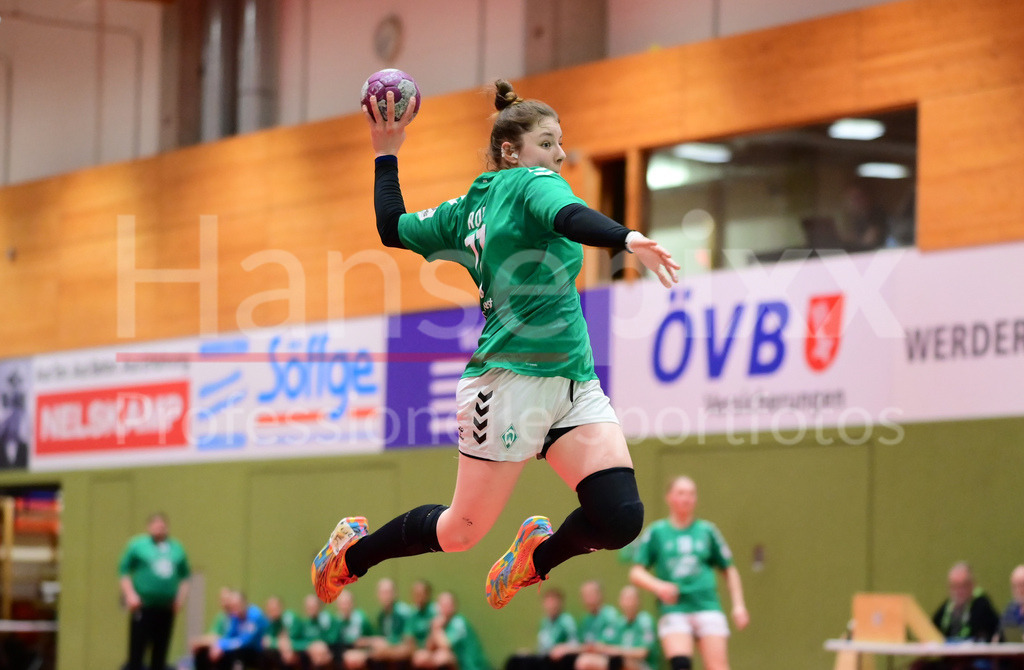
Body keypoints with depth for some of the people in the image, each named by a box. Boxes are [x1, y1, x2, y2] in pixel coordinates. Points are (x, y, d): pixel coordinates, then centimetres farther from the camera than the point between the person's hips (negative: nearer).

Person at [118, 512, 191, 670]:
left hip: (166, 609, 4)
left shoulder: (176, 548, 13)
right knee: (137, 650, -7)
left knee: (160, 651, 7)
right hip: (143, 608, -4)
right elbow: (124, 571, -1)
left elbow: (185, 575, 17)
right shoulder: (137, 545, 1)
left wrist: (182, 595, 3)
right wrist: (130, 594, -11)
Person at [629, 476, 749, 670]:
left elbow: (729, 570, 19)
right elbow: (636, 572, 5)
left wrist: (738, 605, 9)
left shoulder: (707, 531, 11)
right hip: (673, 609, -1)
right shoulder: (656, 532, 8)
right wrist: (658, 586, -14)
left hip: (707, 607, 1)